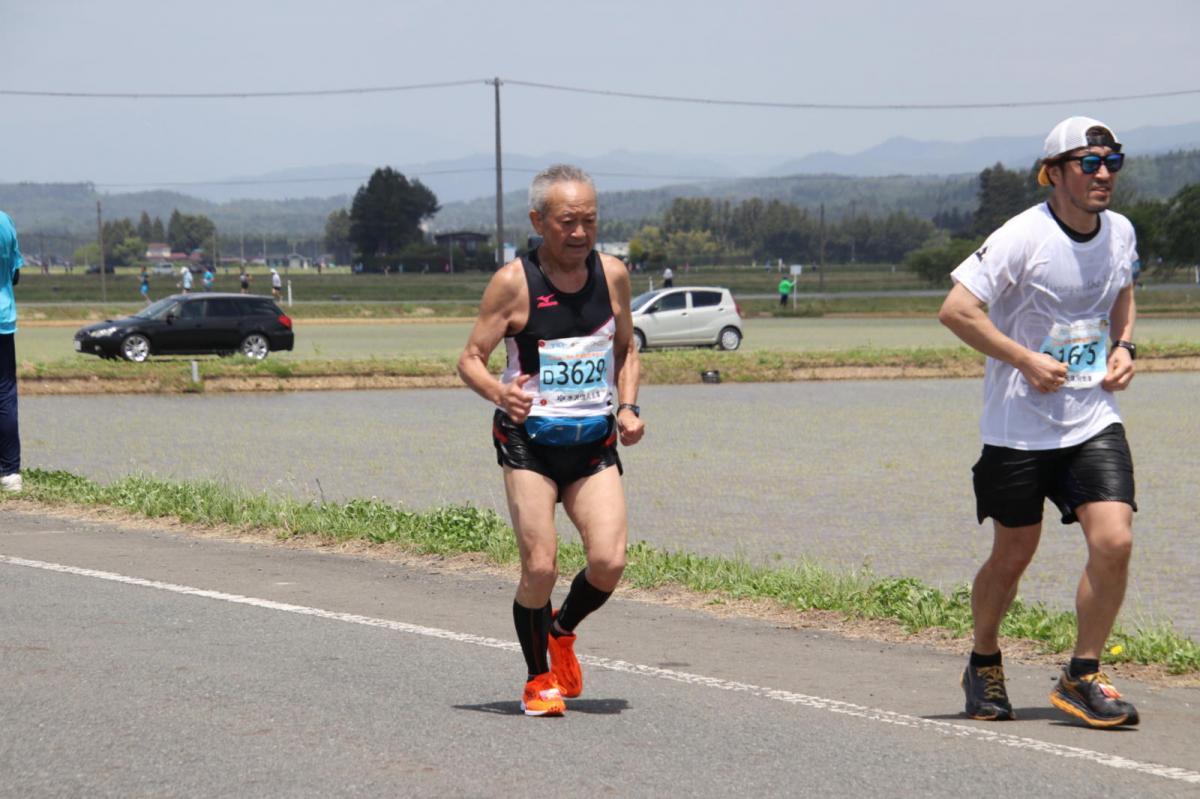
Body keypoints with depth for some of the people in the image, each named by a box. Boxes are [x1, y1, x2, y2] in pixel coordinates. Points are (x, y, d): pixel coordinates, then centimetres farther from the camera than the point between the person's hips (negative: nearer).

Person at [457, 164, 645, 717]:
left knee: (608, 562, -12)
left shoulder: (612, 275, 4)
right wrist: (499, 392, -26)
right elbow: (470, 359, -5)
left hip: (595, 443, 3)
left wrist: (627, 407, 2)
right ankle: (538, 678, 12)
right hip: (529, 439, -3)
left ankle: (562, 631, 20)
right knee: (540, 567, -12)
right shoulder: (513, 282, -9)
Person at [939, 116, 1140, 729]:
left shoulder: (1120, 232, 4)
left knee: (1114, 541, -13)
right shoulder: (1024, 237, -16)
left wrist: (1123, 346, 7)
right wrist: (1028, 361, -18)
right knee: (1013, 555, 8)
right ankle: (984, 666, 34)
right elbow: (955, 310, -18)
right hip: (1020, 425, -4)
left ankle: (1081, 677, 3)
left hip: (1094, 419, 4)